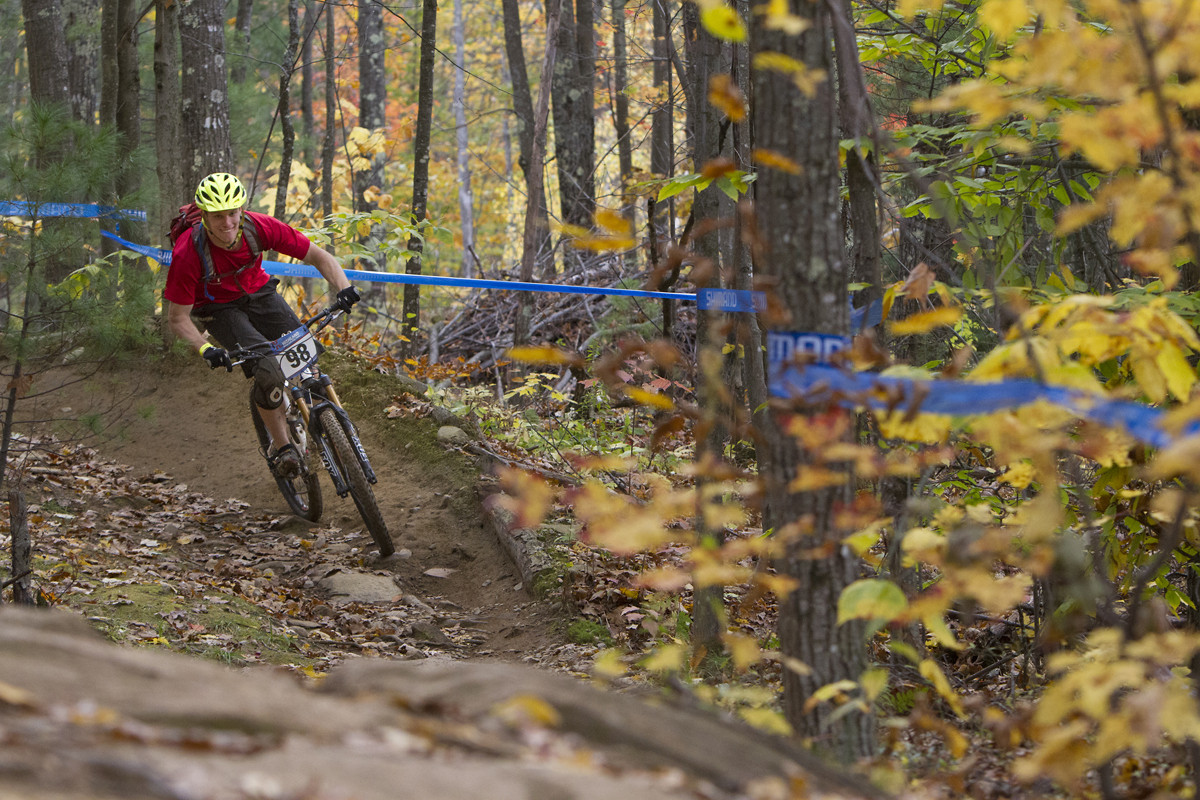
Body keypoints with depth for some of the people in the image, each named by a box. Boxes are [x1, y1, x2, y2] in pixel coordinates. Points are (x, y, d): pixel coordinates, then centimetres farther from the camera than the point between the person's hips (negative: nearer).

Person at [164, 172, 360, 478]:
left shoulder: (260, 228, -25)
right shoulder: (187, 254, -32)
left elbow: (318, 257, -15)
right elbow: (177, 318, -21)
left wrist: (344, 287, -32)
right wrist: (205, 349, -38)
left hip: (258, 293, 3)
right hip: (220, 310, -3)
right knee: (269, 372, -25)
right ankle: (281, 448, -5)